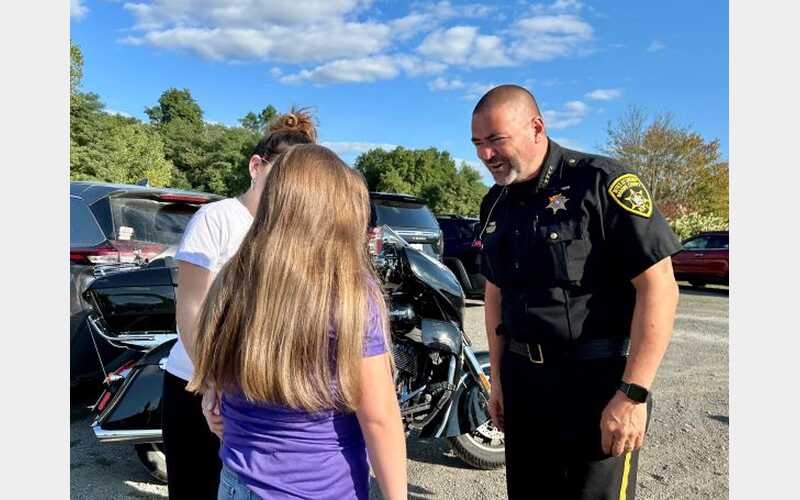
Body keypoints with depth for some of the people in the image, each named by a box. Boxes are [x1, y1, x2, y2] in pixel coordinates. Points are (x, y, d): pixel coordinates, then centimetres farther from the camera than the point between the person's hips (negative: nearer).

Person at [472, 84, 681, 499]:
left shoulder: (601, 181, -13)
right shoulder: (496, 203, 8)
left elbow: (659, 286, -16)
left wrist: (633, 394, -19)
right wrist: (497, 377, 13)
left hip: (598, 380, -6)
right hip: (522, 380, 6)